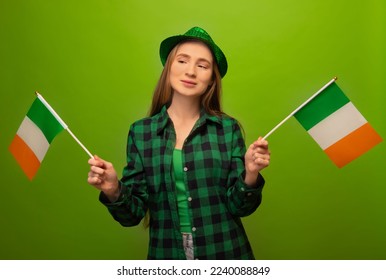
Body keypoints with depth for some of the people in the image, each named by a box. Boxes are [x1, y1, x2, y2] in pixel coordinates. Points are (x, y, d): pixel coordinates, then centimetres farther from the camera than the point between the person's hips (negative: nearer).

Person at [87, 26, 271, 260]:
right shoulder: (141, 132, -4)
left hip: (224, 254, 0)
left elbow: (238, 206, -4)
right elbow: (133, 214, -3)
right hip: (167, 255, 1)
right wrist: (113, 191, -21)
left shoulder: (228, 128, -6)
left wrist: (250, 175, -22)